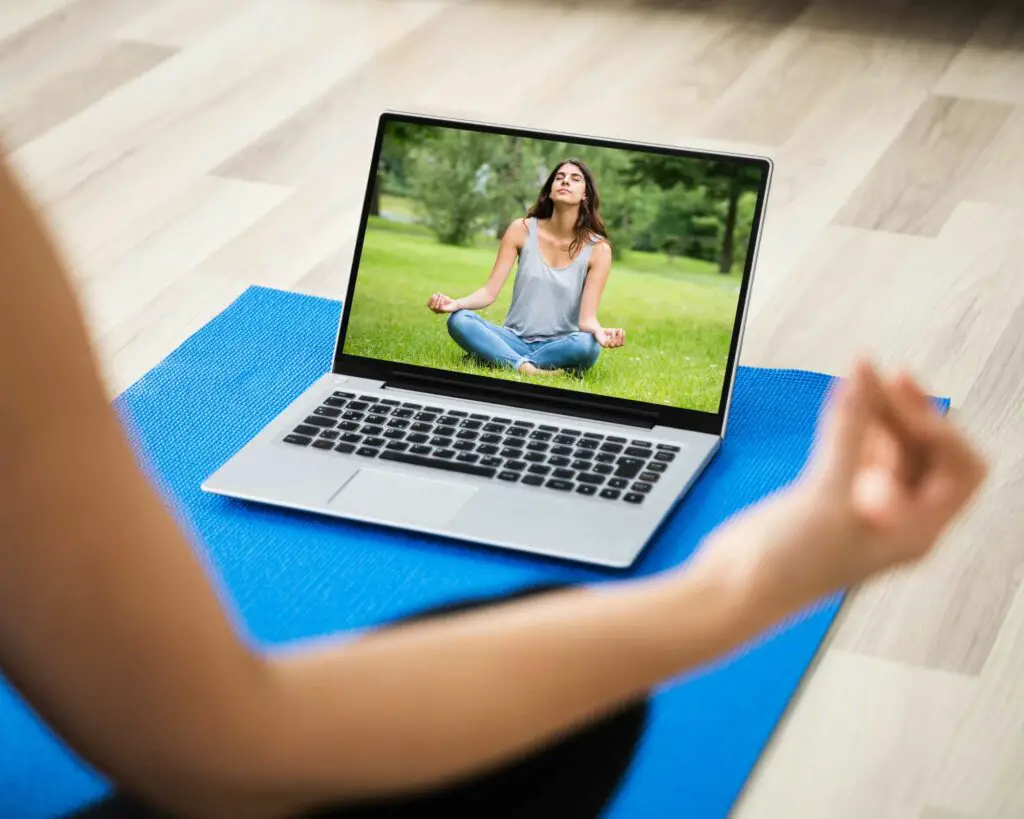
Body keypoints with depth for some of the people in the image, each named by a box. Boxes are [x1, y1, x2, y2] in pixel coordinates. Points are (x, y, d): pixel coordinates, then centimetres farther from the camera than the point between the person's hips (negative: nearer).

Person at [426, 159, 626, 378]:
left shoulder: (597, 249, -5)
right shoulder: (522, 230, -1)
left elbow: (586, 318, -11)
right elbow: (490, 291, -3)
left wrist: (600, 332, -36)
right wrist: (456, 303, -25)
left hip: (558, 345, -1)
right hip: (513, 340, 1)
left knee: (588, 345, -37)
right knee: (458, 320, -27)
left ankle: (506, 362, -27)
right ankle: (527, 368, -37)